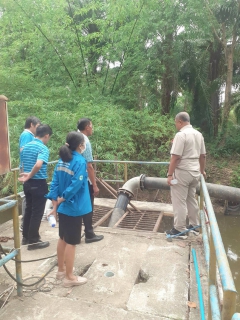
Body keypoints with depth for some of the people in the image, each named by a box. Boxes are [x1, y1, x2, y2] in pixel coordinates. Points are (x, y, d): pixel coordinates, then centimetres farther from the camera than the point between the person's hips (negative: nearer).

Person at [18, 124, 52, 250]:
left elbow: (23, 164, 16)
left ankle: (26, 237, 31)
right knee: (37, 212, 3)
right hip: (39, 184, -8)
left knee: (29, 210, 19)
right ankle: (33, 241, 14)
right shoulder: (43, 148, -17)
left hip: (27, 183, 8)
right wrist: (29, 176, -20)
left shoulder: (26, 146, 8)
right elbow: (38, 165, -33)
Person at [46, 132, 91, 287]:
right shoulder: (80, 161, -17)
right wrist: (61, 200, -9)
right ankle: (69, 277, 18)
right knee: (71, 242, 4)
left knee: (63, 238, 20)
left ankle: (61, 269, 36)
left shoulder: (62, 161, 5)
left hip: (63, 207, 8)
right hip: (74, 208, -8)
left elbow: (55, 183, 3)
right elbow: (75, 185, -23)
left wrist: (55, 205, 3)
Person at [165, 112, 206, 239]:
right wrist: (202, 171, 28)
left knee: (179, 202, 1)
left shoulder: (181, 135, -15)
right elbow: (203, 155, 16)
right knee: (191, 199, 19)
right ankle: (194, 226, 29)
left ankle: (180, 230, 9)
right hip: (195, 172, 8)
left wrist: (170, 175, -16)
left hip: (182, 172, -8)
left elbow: (175, 157, -20)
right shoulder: (198, 134, 10)